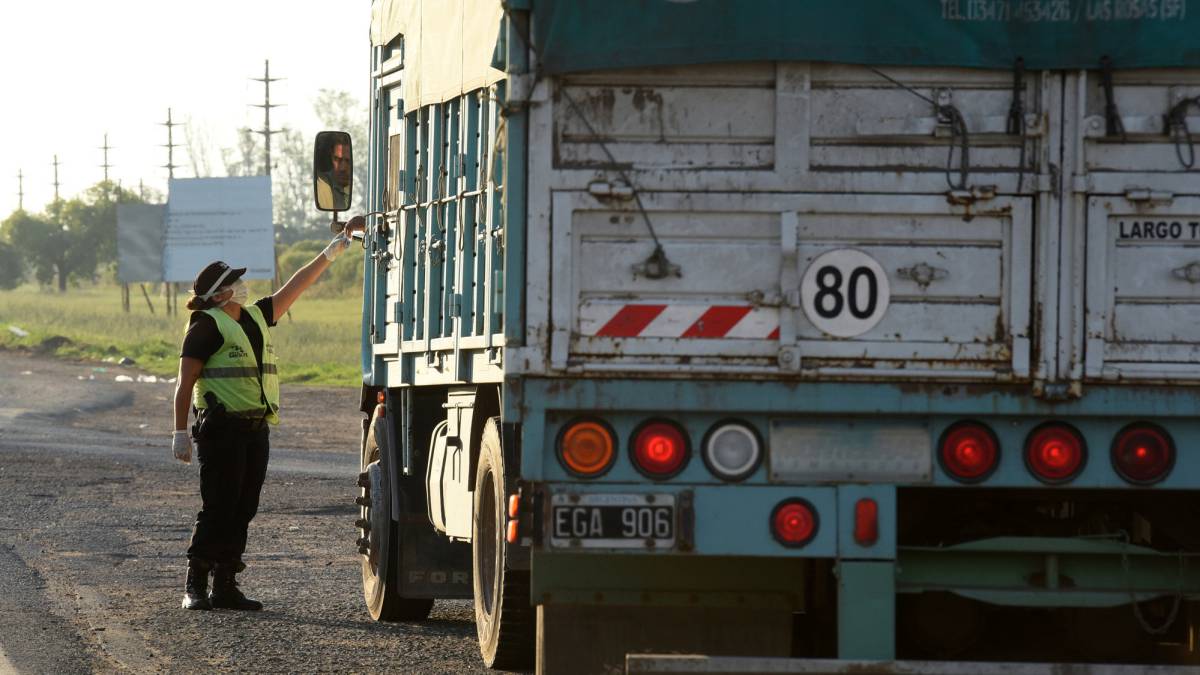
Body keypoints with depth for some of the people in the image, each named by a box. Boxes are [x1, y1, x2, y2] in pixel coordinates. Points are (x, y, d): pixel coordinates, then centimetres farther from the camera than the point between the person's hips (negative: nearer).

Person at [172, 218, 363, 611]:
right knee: (218, 508, -9)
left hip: (256, 428, 8)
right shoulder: (207, 327, -6)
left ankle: (226, 586, 10)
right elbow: (185, 382, -9)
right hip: (222, 427, -8)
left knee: (243, 510, 7)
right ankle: (195, 587, -5)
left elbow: (296, 286, 23)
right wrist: (181, 432, -14)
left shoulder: (255, 317, 17)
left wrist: (334, 249, 22)